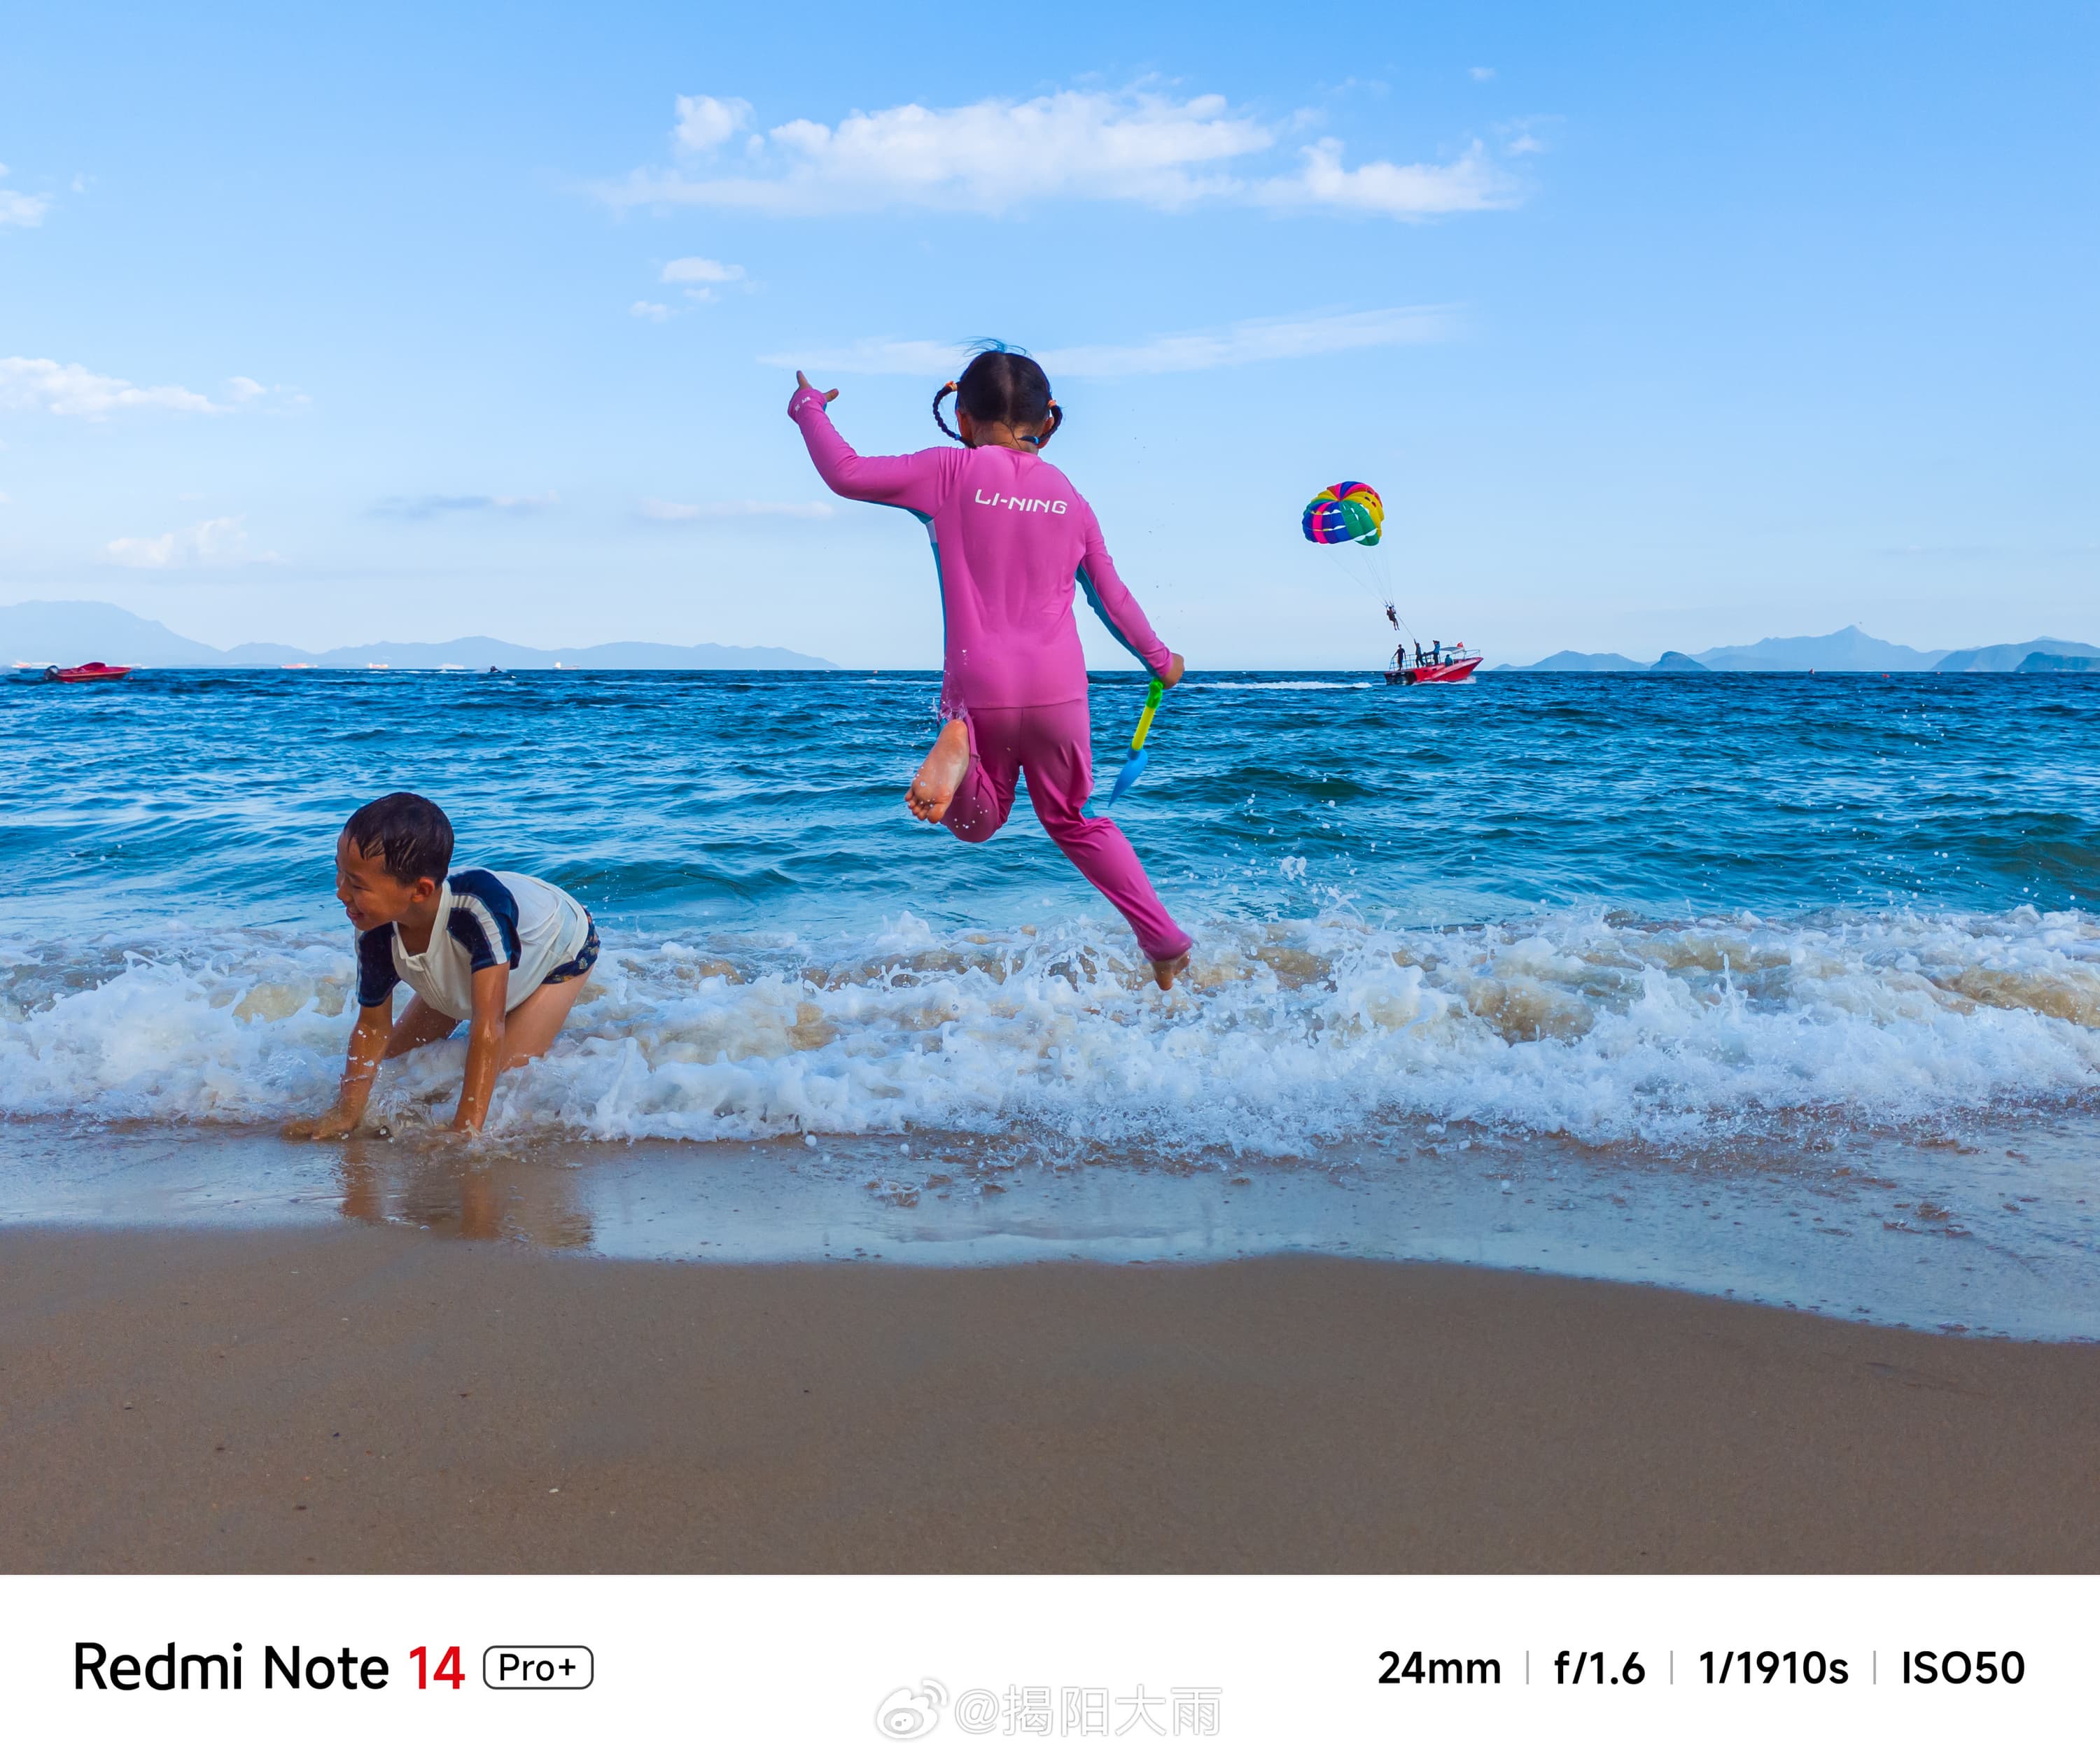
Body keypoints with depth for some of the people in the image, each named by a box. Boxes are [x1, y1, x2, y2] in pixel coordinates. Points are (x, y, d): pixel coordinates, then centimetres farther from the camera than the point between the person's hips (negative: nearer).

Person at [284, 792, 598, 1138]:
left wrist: (465, 1132, -47)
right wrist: (344, 1116, -16)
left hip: (563, 944, -5)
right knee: (397, 1051, 10)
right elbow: (372, 1027, -13)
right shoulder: (376, 939, -31)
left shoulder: (479, 902, -50)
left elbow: (489, 1025, -48)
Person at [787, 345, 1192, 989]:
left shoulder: (954, 469, 0)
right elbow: (1111, 596, 19)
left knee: (978, 822, 18)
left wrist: (809, 408, 15)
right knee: (1077, 821, 21)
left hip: (979, 687, -2)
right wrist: (1159, 658, 34)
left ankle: (961, 751, -18)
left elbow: (847, 474, -4)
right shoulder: (1067, 494, 11)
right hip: (1059, 689, 2)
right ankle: (1165, 941, 17)